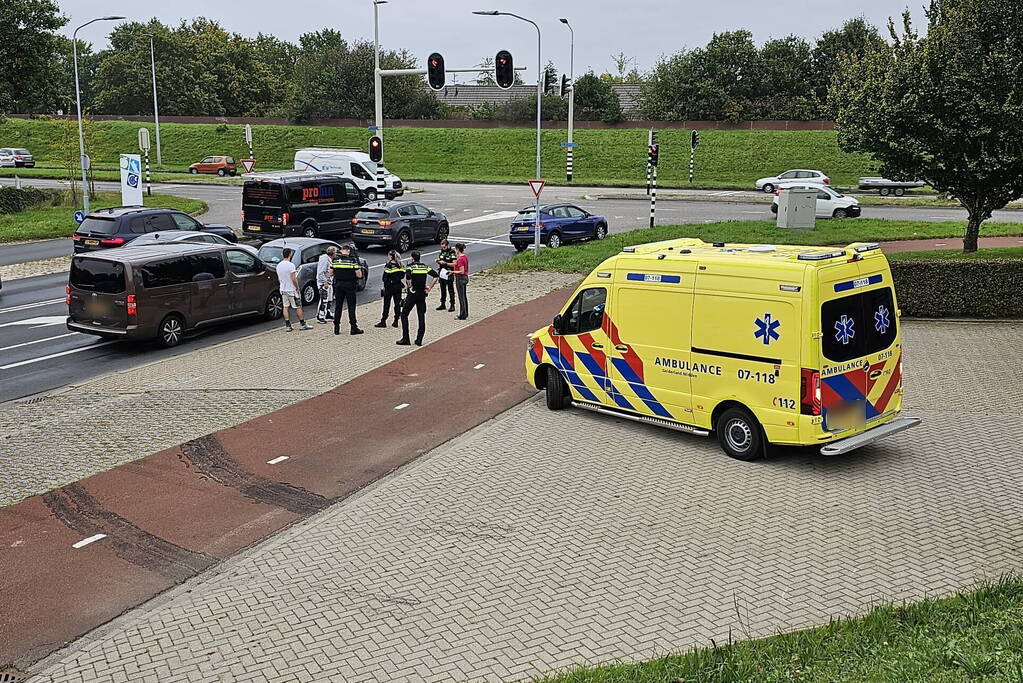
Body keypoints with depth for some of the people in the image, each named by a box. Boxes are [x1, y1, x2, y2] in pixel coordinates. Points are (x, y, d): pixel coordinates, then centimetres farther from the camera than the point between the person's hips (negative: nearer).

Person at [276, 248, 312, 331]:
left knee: (285, 307, 8)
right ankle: (303, 324, 8)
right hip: (291, 289, -6)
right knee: (298, 307, 2)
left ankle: (288, 325, 5)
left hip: (283, 289, 6)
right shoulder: (290, 265, -17)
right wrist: (297, 288, -7)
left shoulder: (279, 265, 5)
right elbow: (293, 279, -20)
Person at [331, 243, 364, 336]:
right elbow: (359, 275, -10)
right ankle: (353, 327, 3)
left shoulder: (335, 260, 0)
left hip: (338, 285, 3)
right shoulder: (353, 260, -9)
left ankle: (336, 328, 10)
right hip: (350, 286, -3)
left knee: (338, 306, 9)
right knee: (351, 306, 3)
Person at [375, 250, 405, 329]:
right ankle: (396, 321, 10)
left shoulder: (389, 265, -11)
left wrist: (384, 286, -2)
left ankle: (383, 321, 3)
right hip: (398, 286, 5)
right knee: (397, 303, 8)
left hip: (390, 286, -5)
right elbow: (402, 275, 9)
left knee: (386, 304, 0)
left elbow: (385, 277, -11)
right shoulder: (400, 264, 6)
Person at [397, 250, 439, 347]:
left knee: (404, 314, 6)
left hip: (412, 294, -4)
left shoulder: (410, 267, -7)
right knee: (421, 317, 8)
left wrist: (410, 287, -14)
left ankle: (405, 339, 1)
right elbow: (435, 276, -1)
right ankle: (419, 340, 6)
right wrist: (429, 287, 3)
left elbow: (408, 277, -27)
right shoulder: (425, 267, 7)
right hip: (422, 294, 4)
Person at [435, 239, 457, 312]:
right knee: (443, 289, 15)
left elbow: (454, 264, -18)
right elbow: (439, 259, 21)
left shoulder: (452, 253, -14)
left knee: (450, 290, 0)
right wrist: (438, 261, -2)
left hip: (449, 274, -7)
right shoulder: (442, 251, 8)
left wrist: (445, 263, -21)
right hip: (442, 273, 7)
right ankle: (442, 304, 24)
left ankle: (452, 305, 7)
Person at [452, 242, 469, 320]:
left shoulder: (460, 259, -21)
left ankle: (462, 315, 4)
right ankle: (465, 313, 27)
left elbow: (461, 271, -23)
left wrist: (452, 272, -16)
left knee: (461, 297, -2)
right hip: (465, 277, 10)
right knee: (464, 296, 18)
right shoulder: (465, 257, 7)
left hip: (460, 278, -10)